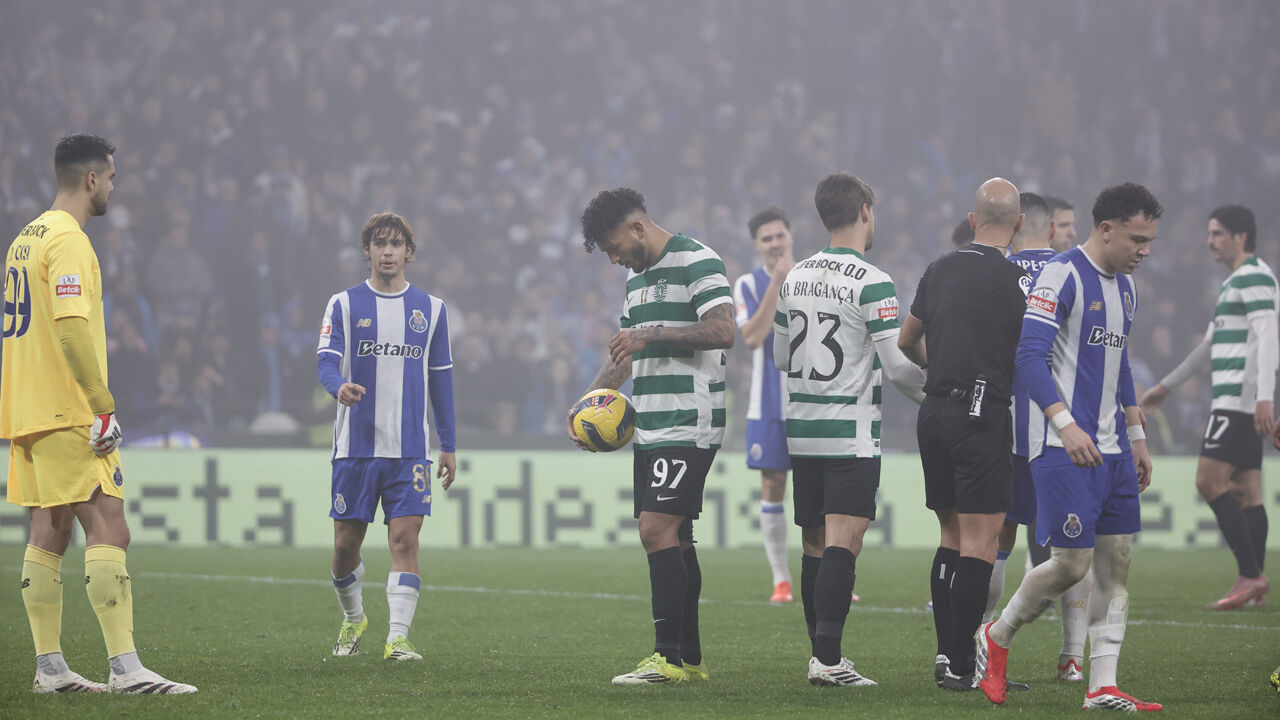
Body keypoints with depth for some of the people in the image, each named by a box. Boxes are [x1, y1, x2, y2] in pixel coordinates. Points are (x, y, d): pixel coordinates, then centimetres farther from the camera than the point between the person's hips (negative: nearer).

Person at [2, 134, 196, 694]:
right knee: (108, 532, -12)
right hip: (67, 415, -10)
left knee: (49, 535, 10)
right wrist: (103, 408, -20)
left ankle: (49, 668, 9)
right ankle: (125, 668, -19)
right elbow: (71, 329, -22)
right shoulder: (68, 241, -13)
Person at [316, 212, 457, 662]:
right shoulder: (345, 305, 5)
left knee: (405, 540, -11)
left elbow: (441, 379, 14)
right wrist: (339, 386, -32)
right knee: (346, 544, 4)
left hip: (410, 449, 0)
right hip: (356, 444, 0)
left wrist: (449, 445, 12)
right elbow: (326, 360, -7)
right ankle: (353, 617, 29)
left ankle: (398, 637, -13)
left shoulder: (431, 309, 10)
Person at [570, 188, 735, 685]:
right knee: (673, 537, 9)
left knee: (657, 529, -15)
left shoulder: (697, 262, -9)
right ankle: (690, 658, 13)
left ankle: (668, 658, -16)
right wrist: (589, 401, 13)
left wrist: (652, 335, -21)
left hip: (689, 425, -9)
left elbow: (723, 332, -20)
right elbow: (626, 351, 27)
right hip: (650, 429, 9)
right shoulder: (637, 276, 20)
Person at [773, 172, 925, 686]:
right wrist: (929, 394, 6)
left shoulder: (795, 277, 9)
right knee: (843, 543, -10)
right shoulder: (871, 283, -12)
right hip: (851, 433, -7)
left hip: (802, 430, 7)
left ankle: (820, 653, 15)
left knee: (815, 546, 11)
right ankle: (828, 658, -18)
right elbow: (899, 364, -13)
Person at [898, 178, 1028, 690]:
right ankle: (961, 665, -9)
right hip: (981, 413, -7)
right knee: (981, 540, -5)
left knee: (952, 535, 15)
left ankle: (945, 653, 13)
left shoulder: (941, 269, 9)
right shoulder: (1011, 278, -10)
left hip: (934, 412, 7)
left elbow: (907, 341, 21)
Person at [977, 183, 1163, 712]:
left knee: (1115, 563, 3)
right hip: (1067, 449, -9)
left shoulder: (1125, 286, 16)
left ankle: (1102, 688, 4)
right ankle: (996, 637, 14)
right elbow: (1029, 356, -19)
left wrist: (1136, 438, 24)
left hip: (1112, 451, 9)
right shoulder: (1062, 276, -12)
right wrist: (1065, 423, -28)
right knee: (1072, 563, -9)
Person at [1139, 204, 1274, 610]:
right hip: (1233, 402, 10)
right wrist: (1167, 386, 39)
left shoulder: (1255, 277, -8)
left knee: (1210, 481, -15)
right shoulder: (1234, 283, 23)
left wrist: (1264, 397, -30)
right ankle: (1254, 585, 3)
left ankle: (1249, 574, -17)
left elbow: (1266, 337, -20)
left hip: (1241, 399, -10)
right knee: (1246, 491, 6)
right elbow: (1210, 346, 33)